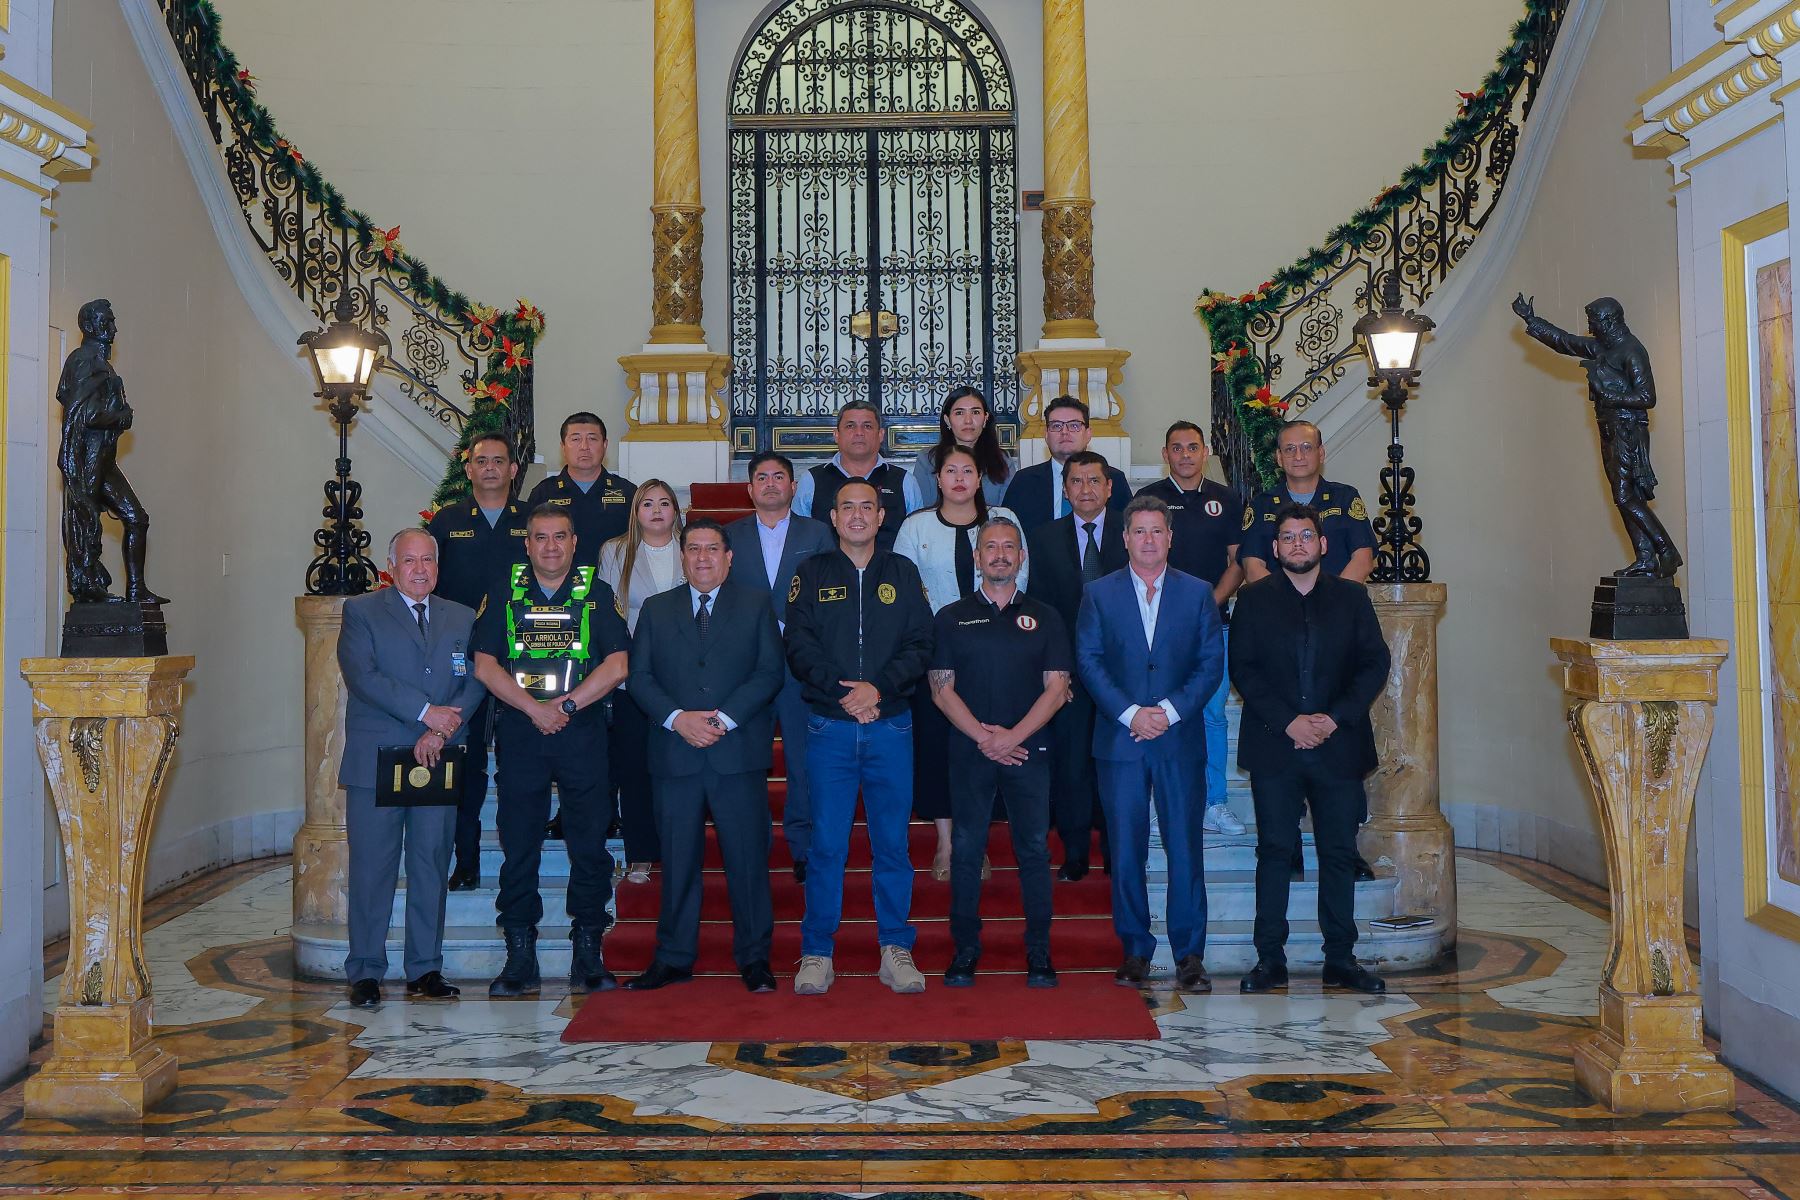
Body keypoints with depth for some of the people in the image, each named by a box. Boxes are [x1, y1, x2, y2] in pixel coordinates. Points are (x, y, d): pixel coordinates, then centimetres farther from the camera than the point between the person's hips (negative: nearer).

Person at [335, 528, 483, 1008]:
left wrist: (441, 732, -11)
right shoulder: (361, 611, 4)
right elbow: (363, 675, -10)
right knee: (371, 868, -1)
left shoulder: (461, 618, 14)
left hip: (438, 759, 3)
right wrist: (427, 712, -14)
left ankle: (426, 969, 14)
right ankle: (365, 972, 8)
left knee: (432, 867, 6)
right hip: (375, 761, -3)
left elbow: (474, 682, 4)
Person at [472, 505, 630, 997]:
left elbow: (616, 666, -1)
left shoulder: (598, 595, 7)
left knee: (589, 843, 0)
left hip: (583, 734, 0)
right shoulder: (503, 595, 8)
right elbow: (484, 665, 0)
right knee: (519, 845, 2)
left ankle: (588, 954, 9)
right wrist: (533, 708, -11)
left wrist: (567, 704, -11)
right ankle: (520, 954, 11)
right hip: (519, 735, 1)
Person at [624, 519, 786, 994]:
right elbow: (640, 677, 6)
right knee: (677, 860, 6)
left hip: (739, 752, -1)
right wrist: (677, 718, -10)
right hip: (675, 753, 2)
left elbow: (769, 672, 0)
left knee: (748, 857, 0)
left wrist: (724, 719, -12)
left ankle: (754, 958, 10)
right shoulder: (655, 610, 13)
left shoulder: (755, 607, 9)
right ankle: (673, 959, 15)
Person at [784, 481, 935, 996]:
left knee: (892, 843, 5)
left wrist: (878, 688, -14)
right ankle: (816, 953, 9)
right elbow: (799, 645, -2)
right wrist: (842, 691, -15)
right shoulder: (812, 573, 8)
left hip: (891, 726, 1)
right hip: (829, 728, -1)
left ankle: (895, 948, 14)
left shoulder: (903, 573, 10)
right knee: (826, 845, 0)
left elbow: (920, 645, 2)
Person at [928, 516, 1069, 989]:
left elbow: (1056, 688, 2)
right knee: (966, 851, 2)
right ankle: (965, 950, 11)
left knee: (1034, 851, 1)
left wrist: (1014, 735, -12)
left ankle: (1038, 953, 8)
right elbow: (942, 688, 2)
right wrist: (982, 737, -11)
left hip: (1029, 750, 0)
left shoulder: (1044, 617, 9)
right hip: (969, 751, 0)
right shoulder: (952, 618, 8)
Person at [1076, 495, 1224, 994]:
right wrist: (1130, 713, -11)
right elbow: (1088, 661, 1)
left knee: (1185, 849, -1)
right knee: (1125, 851, 3)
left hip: (1180, 739, 0)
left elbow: (1212, 663, 3)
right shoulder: (1099, 594, 7)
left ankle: (1190, 954, 7)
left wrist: (1170, 710, -10)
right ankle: (1135, 950, 13)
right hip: (1119, 740, 0)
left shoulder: (1198, 593, 8)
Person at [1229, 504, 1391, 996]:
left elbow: (1375, 664, 4)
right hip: (1274, 746, -1)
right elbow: (1244, 670, 0)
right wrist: (1288, 722, -11)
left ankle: (1340, 958, 12)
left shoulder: (1351, 597, 10)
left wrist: (1335, 718, -9)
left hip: (1339, 745, 1)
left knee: (1339, 853, 4)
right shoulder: (1254, 599, 7)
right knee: (1274, 850, 0)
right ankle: (1270, 958, 5)